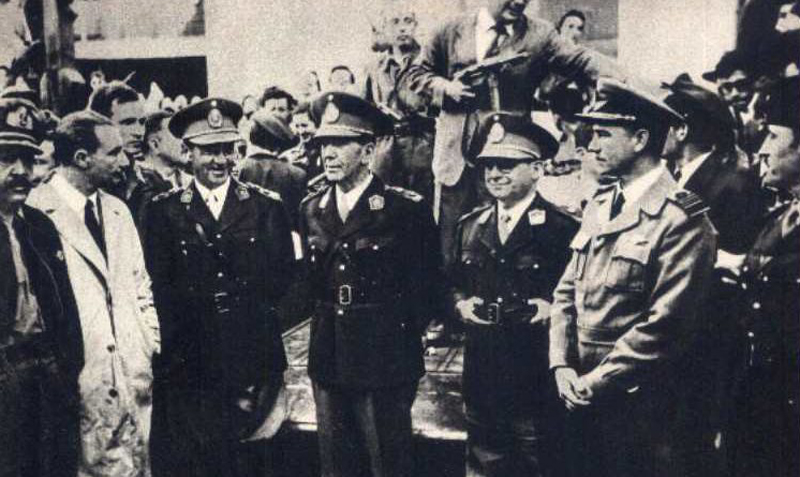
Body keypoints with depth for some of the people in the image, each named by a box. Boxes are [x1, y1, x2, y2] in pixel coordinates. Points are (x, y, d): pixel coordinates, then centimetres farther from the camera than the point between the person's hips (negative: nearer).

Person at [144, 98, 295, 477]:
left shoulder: (267, 206, 5)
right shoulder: (163, 210, 4)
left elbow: (280, 280, 2)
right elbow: (159, 287, 0)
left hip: (253, 356, 0)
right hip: (188, 361, 0)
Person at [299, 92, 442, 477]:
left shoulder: (406, 209, -10)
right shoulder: (311, 210, 7)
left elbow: (427, 288, -5)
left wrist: (401, 335, -3)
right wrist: (327, 321, 9)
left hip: (385, 363, -5)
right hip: (328, 361, 5)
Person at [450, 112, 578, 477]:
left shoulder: (562, 229, -9)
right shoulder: (470, 226, 8)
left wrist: (554, 307, -19)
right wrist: (460, 302, 1)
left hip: (535, 369, -5)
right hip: (481, 366, 5)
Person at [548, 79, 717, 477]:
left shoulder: (682, 220, -15)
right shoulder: (598, 206, 9)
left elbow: (665, 324, -19)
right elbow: (567, 293, 9)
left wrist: (596, 381, -14)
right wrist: (562, 366, -3)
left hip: (638, 405, -6)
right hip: (583, 398, 7)